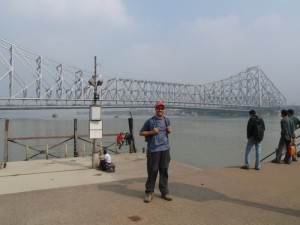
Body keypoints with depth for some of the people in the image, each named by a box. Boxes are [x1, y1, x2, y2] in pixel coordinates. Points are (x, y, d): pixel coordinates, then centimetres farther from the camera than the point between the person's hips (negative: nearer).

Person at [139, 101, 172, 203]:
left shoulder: (167, 120, 11)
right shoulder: (150, 121, -4)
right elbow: (141, 133, 1)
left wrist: (169, 130, 2)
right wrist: (152, 132, -14)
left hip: (165, 149, 4)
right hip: (153, 150, -4)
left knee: (164, 171, 10)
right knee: (152, 172, 0)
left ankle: (164, 192, 21)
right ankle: (149, 192, 15)